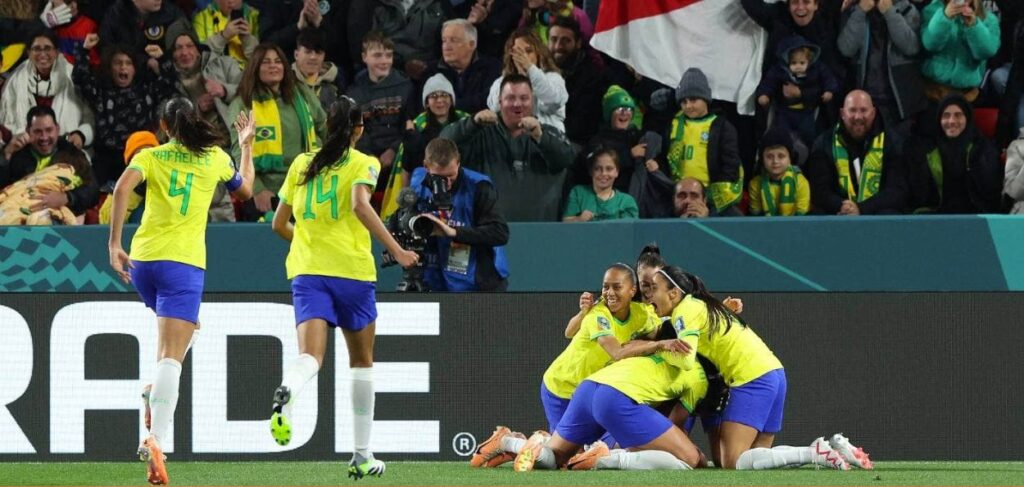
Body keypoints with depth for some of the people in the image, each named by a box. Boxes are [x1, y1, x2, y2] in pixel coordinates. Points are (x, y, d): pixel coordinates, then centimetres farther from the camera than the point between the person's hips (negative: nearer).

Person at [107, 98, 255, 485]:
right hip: (185, 262, -3)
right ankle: (155, 438, -29)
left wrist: (114, 243, -10)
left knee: (178, 328, 32)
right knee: (172, 356, -12)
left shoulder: (150, 156, 9)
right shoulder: (216, 158, 10)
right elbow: (245, 191, 28)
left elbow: (122, 188, -10)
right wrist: (247, 147, 42)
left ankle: (157, 393, 10)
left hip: (142, 260, 3)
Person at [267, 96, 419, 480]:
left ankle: (286, 391, -51)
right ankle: (362, 457, 16)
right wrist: (395, 250, -17)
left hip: (306, 272, 2)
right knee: (362, 361, 14)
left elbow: (279, 224, 18)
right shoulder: (363, 164, 2)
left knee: (310, 356, -13)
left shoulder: (301, 164, 14)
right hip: (352, 271, -2)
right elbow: (360, 205, -18)